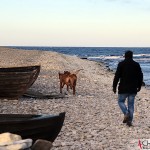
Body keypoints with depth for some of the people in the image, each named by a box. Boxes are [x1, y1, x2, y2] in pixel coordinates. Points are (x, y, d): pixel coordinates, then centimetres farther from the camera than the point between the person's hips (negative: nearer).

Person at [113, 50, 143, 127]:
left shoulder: (121, 64, -5)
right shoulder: (136, 64, 4)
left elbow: (117, 76, -9)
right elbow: (140, 76, 8)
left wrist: (114, 86, -3)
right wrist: (139, 86, 18)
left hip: (123, 89, -3)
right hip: (133, 89, 3)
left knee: (121, 101, 13)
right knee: (131, 104, 9)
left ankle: (126, 114, -10)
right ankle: (129, 120, 6)